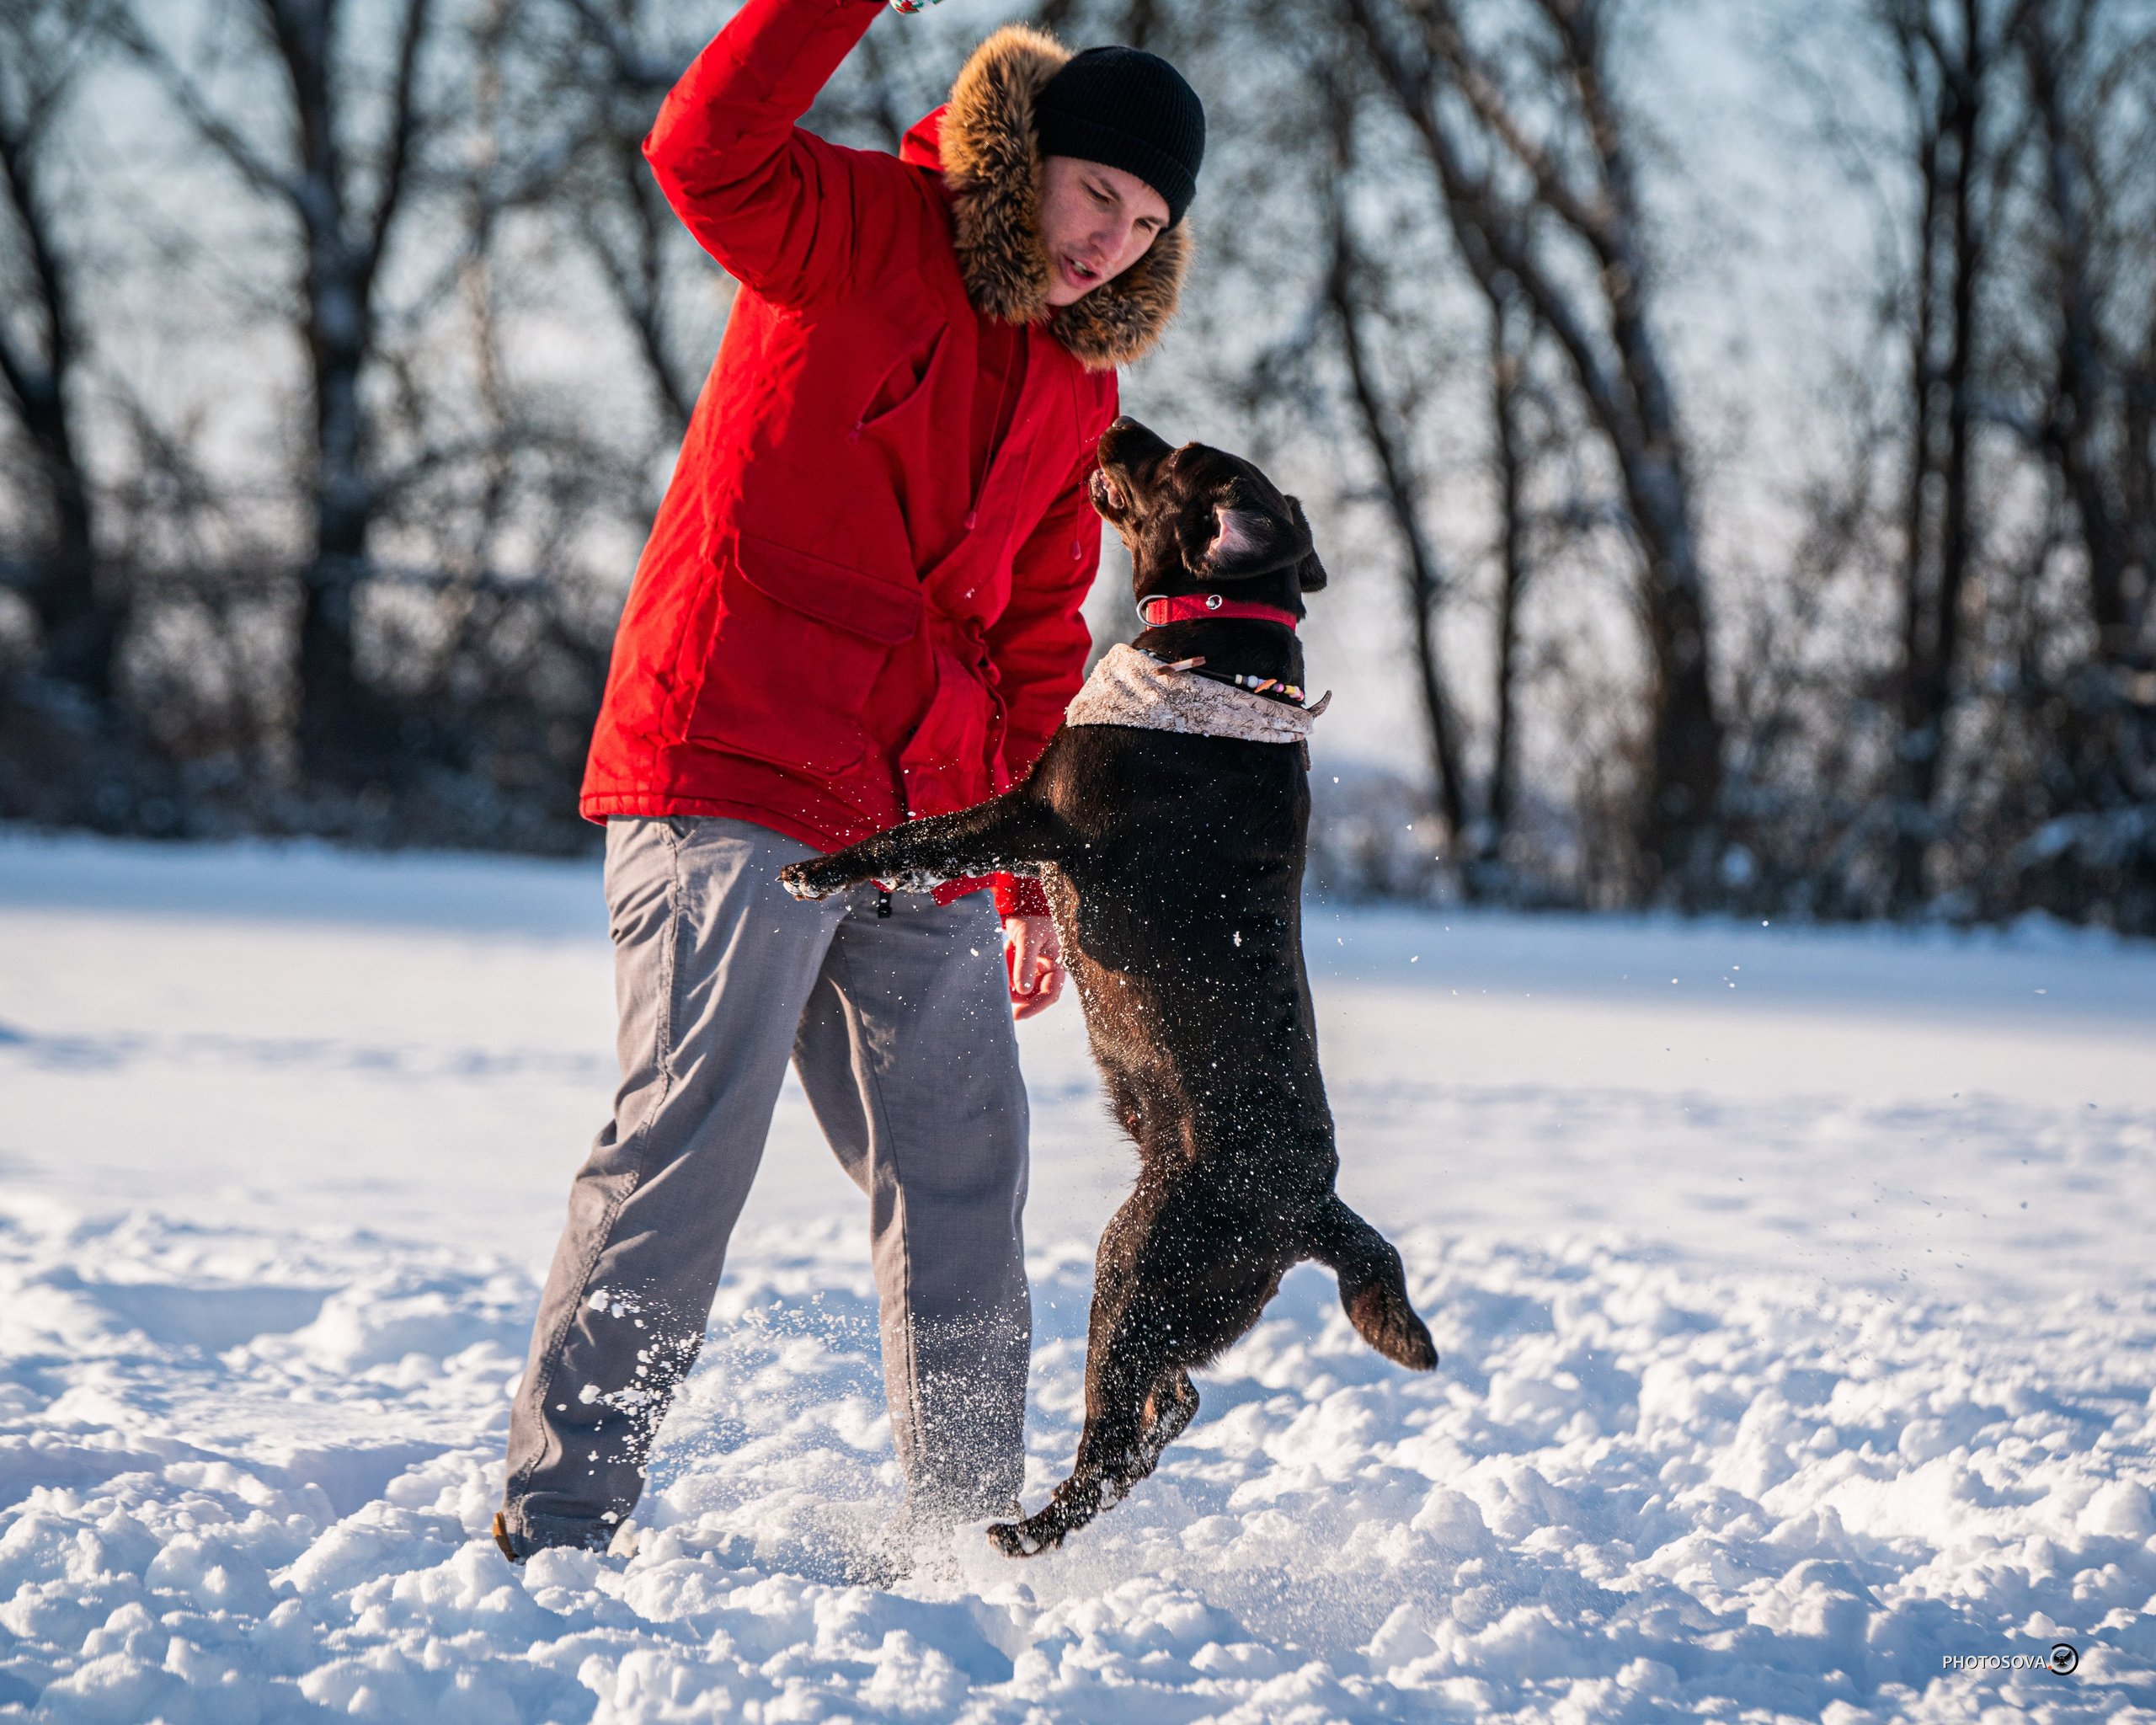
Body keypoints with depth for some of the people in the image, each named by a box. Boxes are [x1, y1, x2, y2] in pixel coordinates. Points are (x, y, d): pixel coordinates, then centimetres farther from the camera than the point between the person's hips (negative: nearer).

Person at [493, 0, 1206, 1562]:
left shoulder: (1080, 381, 17)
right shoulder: (857, 234, -3)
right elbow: (709, 150, -25)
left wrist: (1032, 869, 21)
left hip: (920, 832, 7)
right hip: (735, 784, -7)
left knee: (963, 1168, 8)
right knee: (690, 1136, -12)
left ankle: (974, 1533, 19)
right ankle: (559, 1520, -7)